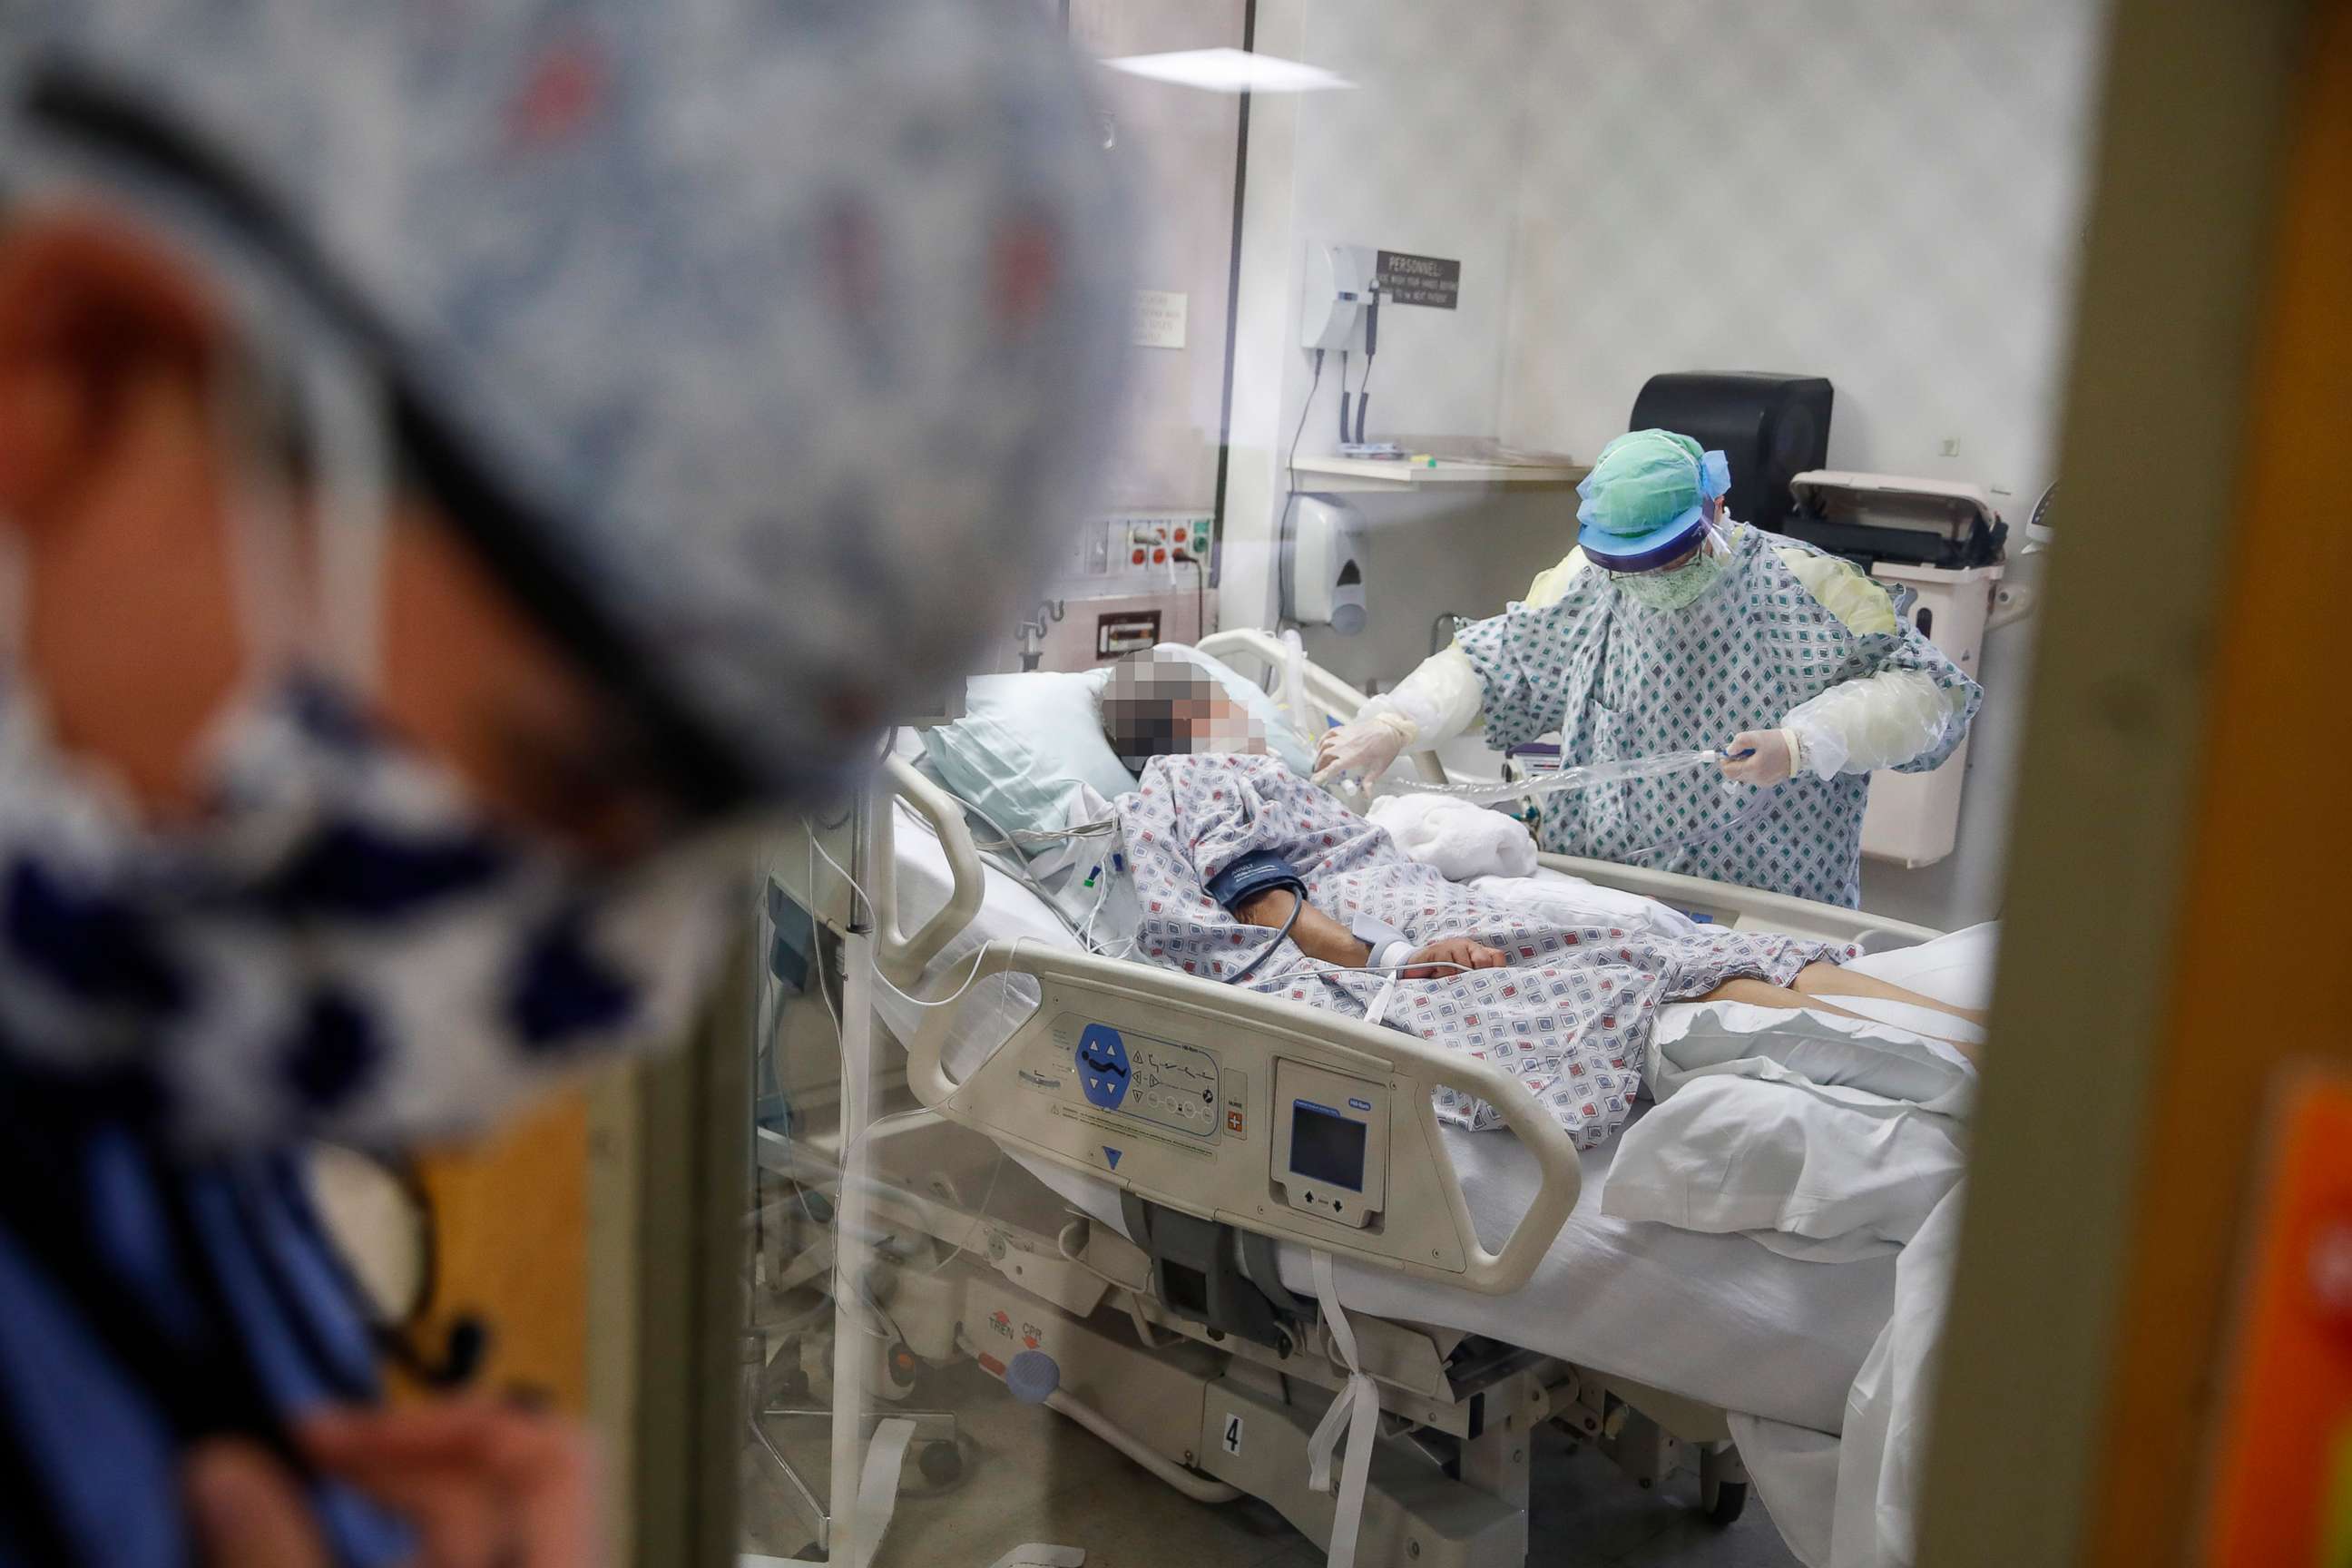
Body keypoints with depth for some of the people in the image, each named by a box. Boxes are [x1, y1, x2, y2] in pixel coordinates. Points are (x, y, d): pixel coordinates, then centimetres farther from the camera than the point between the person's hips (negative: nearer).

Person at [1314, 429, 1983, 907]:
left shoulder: (1800, 585, -7)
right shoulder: (1587, 584, 5)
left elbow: (1932, 690, -7)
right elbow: (1486, 661, 14)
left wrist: (1801, 745, -20)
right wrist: (1394, 726, -3)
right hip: (1597, 895, 3)